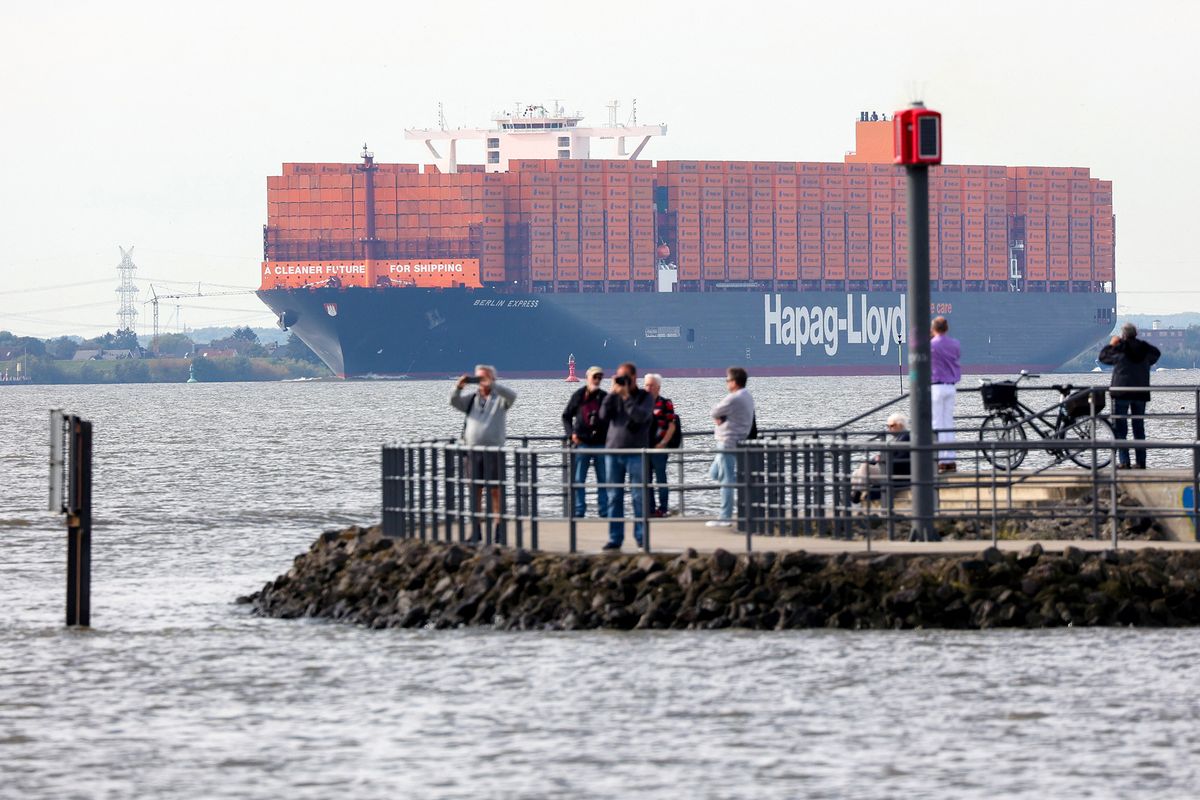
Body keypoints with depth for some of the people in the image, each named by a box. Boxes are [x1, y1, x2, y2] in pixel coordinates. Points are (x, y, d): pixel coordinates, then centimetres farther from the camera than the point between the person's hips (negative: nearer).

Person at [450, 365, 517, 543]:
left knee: (496, 491, -3)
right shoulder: (472, 399, 14)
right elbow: (454, 402, 3)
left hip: (494, 451, -3)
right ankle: (475, 530, 6)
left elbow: (512, 396, -16)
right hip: (473, 451, 3)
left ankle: (498, 530, 1)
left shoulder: (499, 398, 3)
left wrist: (491, 384, -27)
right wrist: (458, 387, -17)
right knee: (475, 491, 3)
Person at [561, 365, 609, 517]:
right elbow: (566, 416, 9)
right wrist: (571, 433, -5)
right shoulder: (578, 396, 2)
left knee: (604, 480, 5)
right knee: (578, 480, 0)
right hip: (582, 444, -1)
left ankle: (604, 511, 10)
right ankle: (579, 511, 6)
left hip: (601, 444, 1)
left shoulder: (605, 397, 5)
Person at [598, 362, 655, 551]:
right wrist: (612, 393, -9)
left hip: (636, 452, -3)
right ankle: (615, 538, 6)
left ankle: (641, 536, 5)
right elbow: (604, 415, -3)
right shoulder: (615, 396, 10)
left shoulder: (645, 397, 1)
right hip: (613, 450, 3)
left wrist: (626, 396, -16)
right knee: (614, 497, 3)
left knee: (638, 496, -1)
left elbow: (641, 416, -16)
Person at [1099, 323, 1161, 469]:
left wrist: (1111, 345, 22)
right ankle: (1141, 461, 9)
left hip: (1121, 392, -4)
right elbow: (1156, 354, 23)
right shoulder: (1145, 349, 2)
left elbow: (1103, 357, 6)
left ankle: (1123, 461, -10)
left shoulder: (1119, 349, -10)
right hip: (1141, 393, 4)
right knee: (1139, 427, 12)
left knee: (1120, 427, -1)